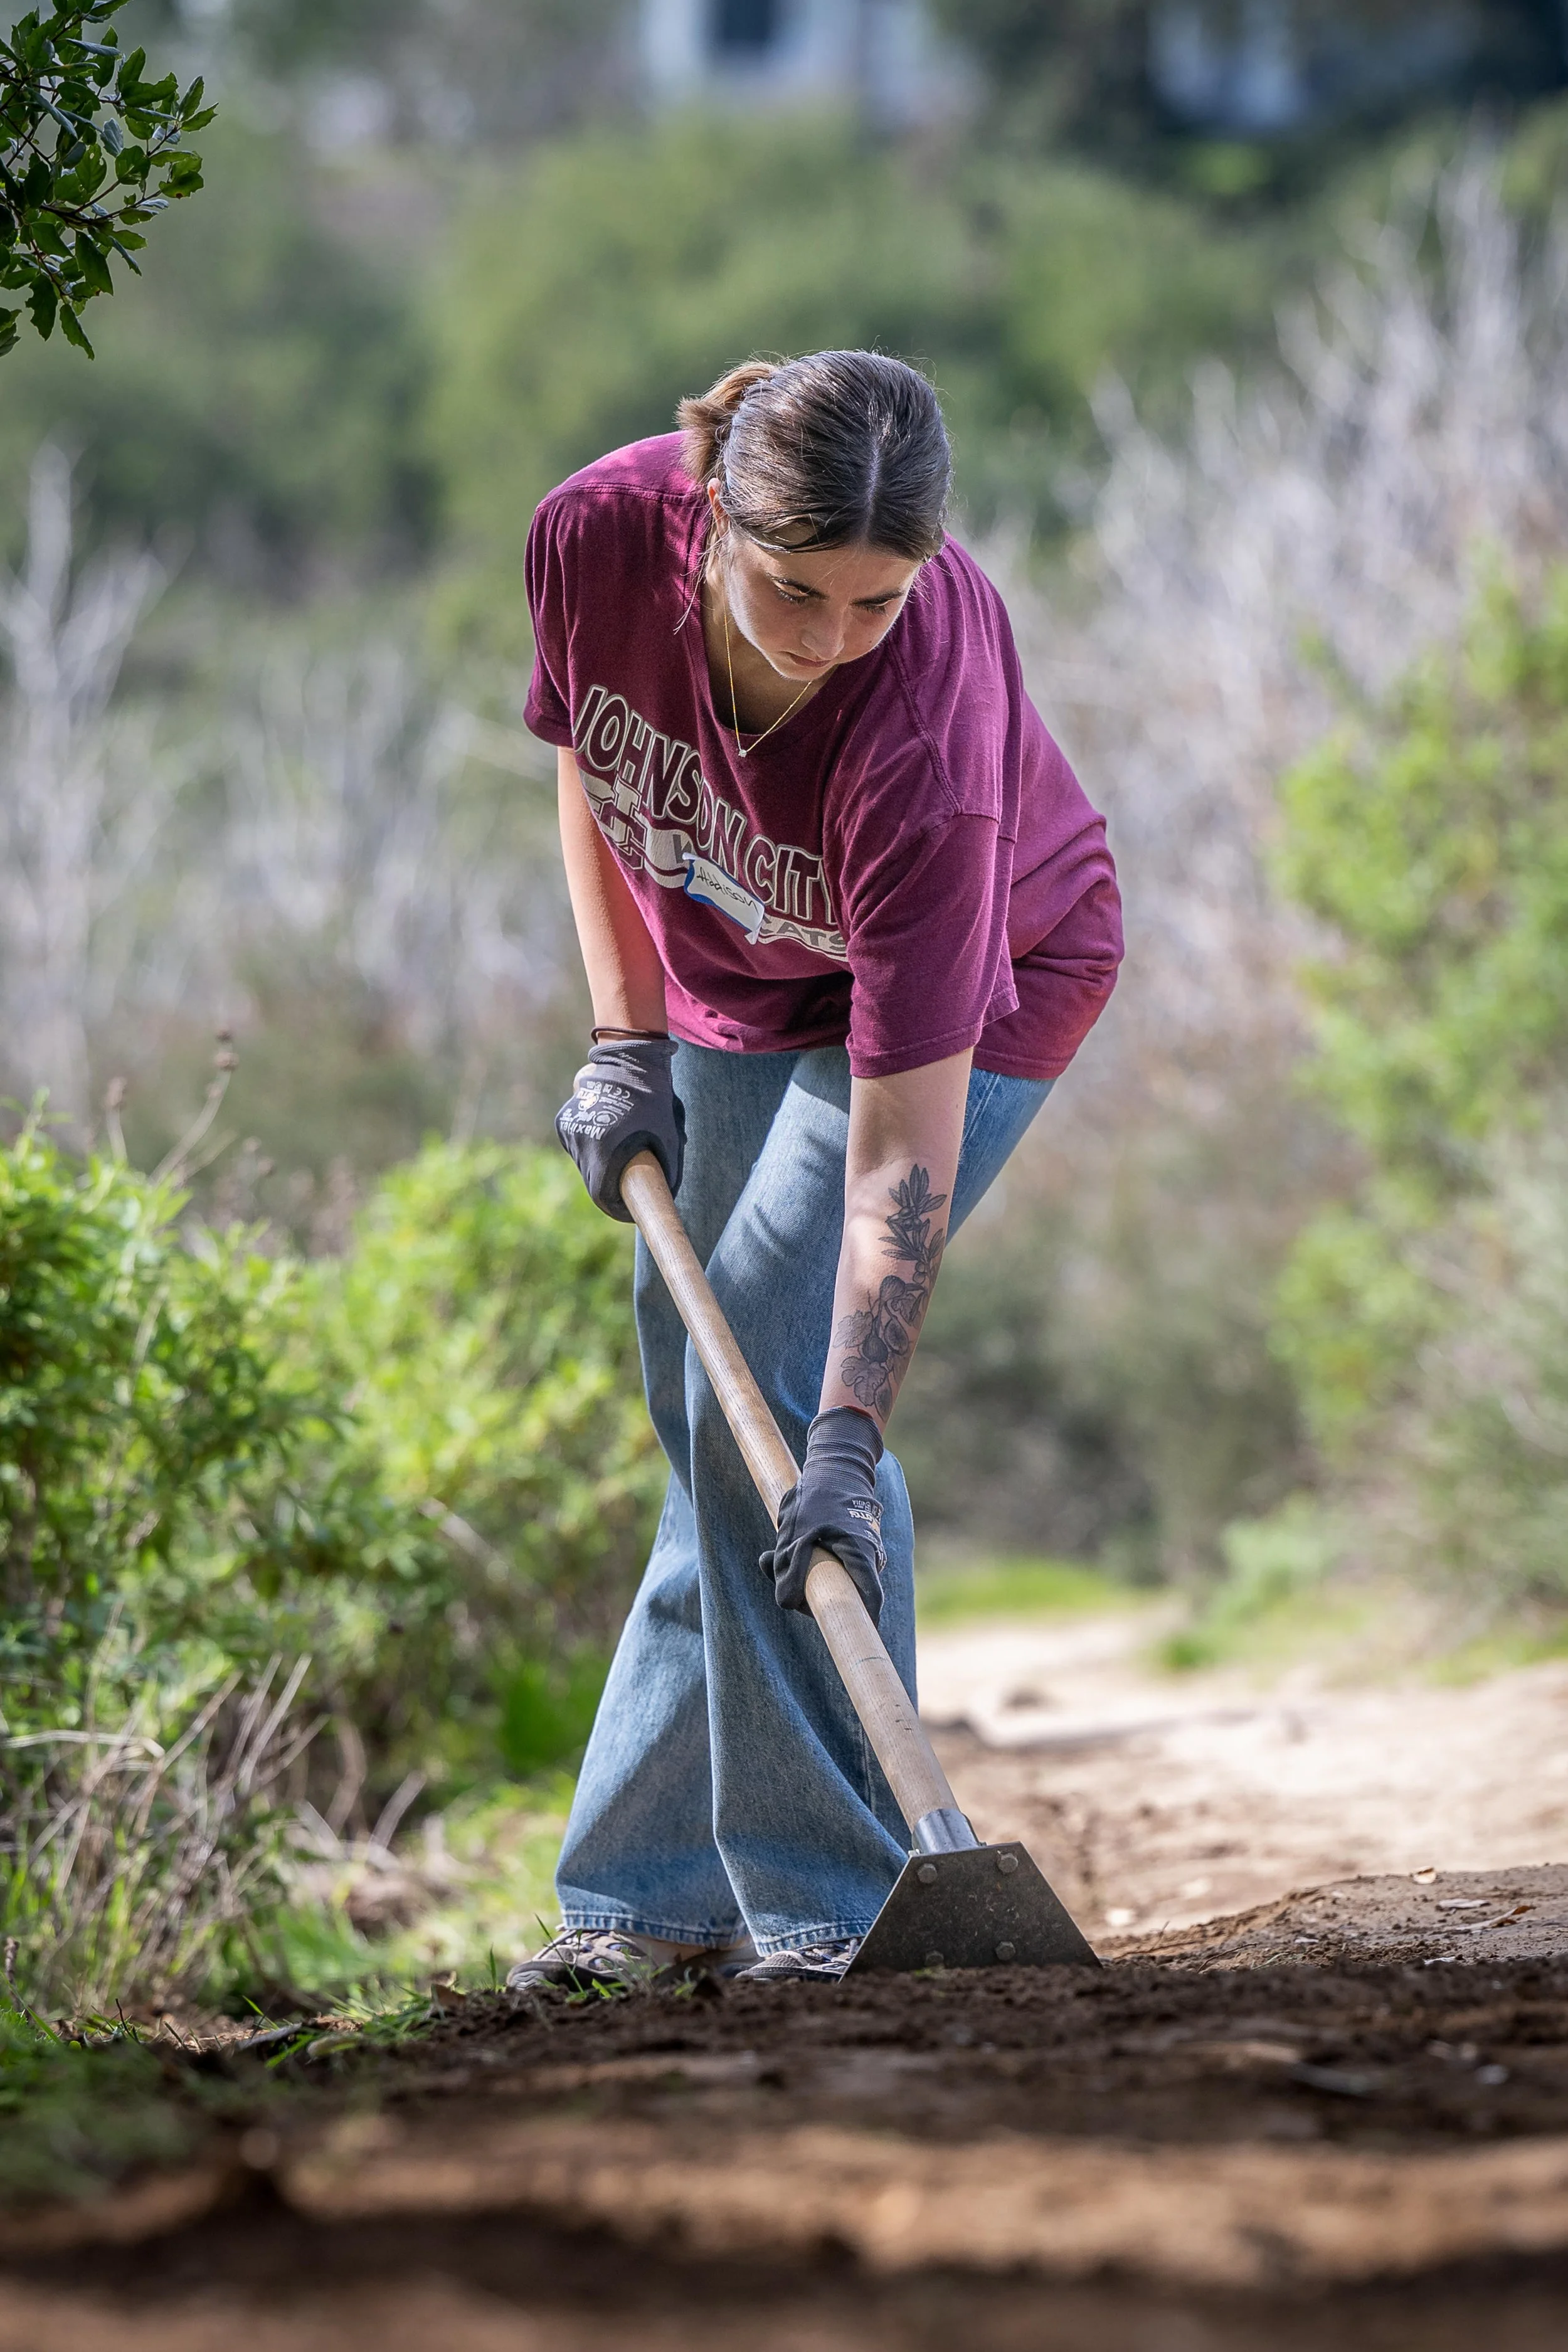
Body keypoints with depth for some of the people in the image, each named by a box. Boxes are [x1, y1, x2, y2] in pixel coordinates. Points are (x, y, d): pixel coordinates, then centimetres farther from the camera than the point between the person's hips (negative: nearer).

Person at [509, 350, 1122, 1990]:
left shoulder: (926, 737, -41)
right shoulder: (598, 534, -29)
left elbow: (903, 1142, -40)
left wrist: (848, 1438, -43)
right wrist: (624, 1039, -8)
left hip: (972, 991, -6)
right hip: (730, 986, 6)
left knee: (766, 1386, -18)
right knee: (701, 1407, 8)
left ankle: (834, 1899, -10)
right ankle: (659, 1900, 16)